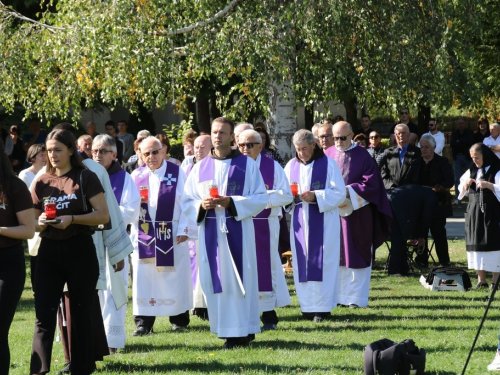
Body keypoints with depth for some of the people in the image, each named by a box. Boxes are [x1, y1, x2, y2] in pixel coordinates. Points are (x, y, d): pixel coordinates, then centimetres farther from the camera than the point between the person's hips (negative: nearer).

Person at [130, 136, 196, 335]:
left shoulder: (177, 173, 1)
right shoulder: (136, 176, 9)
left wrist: (184, 229, -10)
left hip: (171, 235, -2)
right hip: (144, 236, 2)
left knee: (175, 276, 2)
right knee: (144, 277, -2)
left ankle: (178, 318, 14)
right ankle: (143, 322, -1)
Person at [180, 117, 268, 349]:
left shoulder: (247, 165, 2)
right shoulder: (200, 168, 11)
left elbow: (261, 198, -2)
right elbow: (186, 201, 11)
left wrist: (231, 203, -15)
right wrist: (201, 205, -11)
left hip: (237, 232, -3)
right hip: (210, 233, 3)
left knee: (239, 278, -4)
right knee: (216, 280, 1)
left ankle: (243, 330, 1)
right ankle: (226, 328, 8)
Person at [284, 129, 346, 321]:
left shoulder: (328, 164, -2)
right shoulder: (291, 166, 10)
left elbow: (339, 193, -5)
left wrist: (316, 196, -18)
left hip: (323, 221, -4)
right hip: (299, 221, 4)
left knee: (321, 262, -5)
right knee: (302, 262, 2)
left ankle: (322, 306, -2)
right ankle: (307, 305, 8)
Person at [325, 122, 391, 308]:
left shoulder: (362, 156, -2)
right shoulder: (328, 154, 7)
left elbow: (371, 183, -6)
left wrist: (349, 191, -16)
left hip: (357, 214, -3)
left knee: (357, 256, 0)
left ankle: (357, 297, 3)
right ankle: (338, 295, 9)